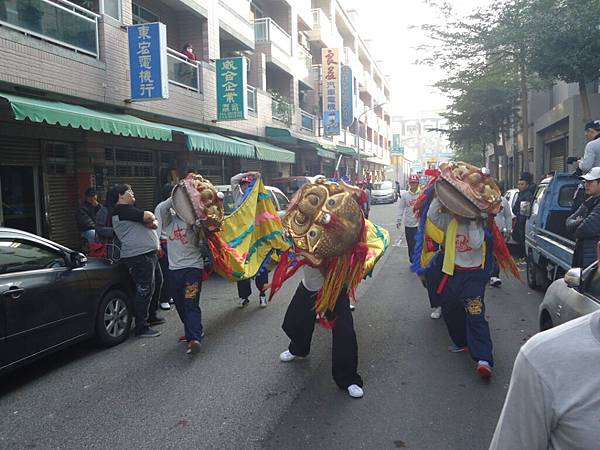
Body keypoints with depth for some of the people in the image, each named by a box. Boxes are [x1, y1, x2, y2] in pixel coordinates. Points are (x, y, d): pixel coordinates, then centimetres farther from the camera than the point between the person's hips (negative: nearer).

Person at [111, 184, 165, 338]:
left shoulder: (128, 209, 22)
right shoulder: (122, 209, -11)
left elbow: (154, 223, 15)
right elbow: (147, 216, -20)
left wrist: (152, 222, -8)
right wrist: (150, 216, 3)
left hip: (149, 253, 11)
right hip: (139, 256, -11)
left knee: (156, 282, 21)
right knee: (145, 290, -10)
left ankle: (151, 316, 34)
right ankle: (141, 328, -4)